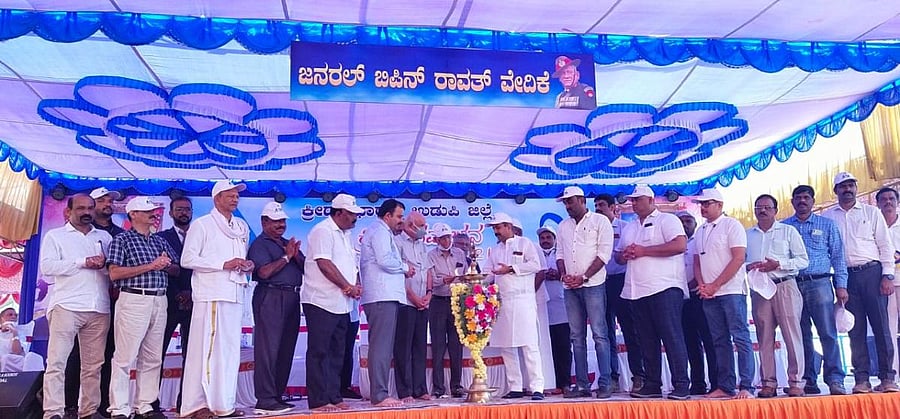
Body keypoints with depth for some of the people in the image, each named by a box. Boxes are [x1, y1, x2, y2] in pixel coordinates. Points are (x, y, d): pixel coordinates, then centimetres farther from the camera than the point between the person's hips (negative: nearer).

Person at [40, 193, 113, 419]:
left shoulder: (105, 237, 19)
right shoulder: (55, 236, 10)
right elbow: (47, 266, -5)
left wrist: (103, 264, -8)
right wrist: (84, 262, -9)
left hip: (99, 309, 3)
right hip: (67, 306, -3)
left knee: (93, 364, 5)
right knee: (57, 361, -7)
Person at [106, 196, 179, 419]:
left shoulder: (160, 241, 18)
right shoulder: (122, 240, 0)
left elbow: (176, 269, 19)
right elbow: (114, 273, -10)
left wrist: (165, 265, -5)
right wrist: (150, 266, -13)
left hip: (159, 301, 6)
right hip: (134, 300, -6)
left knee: (152, 358, 8)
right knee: (125, 357, -4)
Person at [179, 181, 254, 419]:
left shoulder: (242, 227, 19)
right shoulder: (202, 225, 0)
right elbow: (187, 259, -6)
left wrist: (248, 265, 4)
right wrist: (224, 264, -13)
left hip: (234, 294, 6)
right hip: (211, 294, -6)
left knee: (230, 350, 7)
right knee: (206, 348, -6)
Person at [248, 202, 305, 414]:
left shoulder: (289, 244, 22)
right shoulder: (259, 244, -1)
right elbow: (264, 272, -16)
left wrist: (297, 256, -3)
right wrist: (286, 257, -9)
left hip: (292, 299, 8)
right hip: (270, 298, -8)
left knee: (286, 350, 9)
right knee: (268, 350, -8)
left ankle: (277, 396, 17)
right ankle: (265, 400, -7)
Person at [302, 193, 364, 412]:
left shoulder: (345, 235, 18)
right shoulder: (323, 231, -10)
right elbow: (324, 263, -19)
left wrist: (356, 285, 3)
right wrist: (348, 287, -14)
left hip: (342, 303, 9)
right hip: (321, 302, -9)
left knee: (336, 353, 12)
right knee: (319, 352, -4)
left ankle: (334, 398, 19)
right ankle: (318, 401, 0)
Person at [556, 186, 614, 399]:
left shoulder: (600, 221, 1)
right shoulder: (564, 226, 17)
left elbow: (604, 253, -7)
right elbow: (559, 254, 16)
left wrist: (584, 277, -13)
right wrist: (564, 275, -3)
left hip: (593, 285, -5)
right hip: (570, 287, 5)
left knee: (599, 335, -7)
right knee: (577, 337, 5)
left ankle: (604, 384, -4)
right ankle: (582, 384, 9)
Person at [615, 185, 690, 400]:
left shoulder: (667, 220, 1)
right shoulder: (629, 227, 22)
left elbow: (680, 245, -14)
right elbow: (618, 255, 27)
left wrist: (643, 251, -13)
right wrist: (624, 255, 1)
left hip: (665, 288, -7)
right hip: (637, 291, 7)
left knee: (672, 337, -7)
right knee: (647, 340, 9)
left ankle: (681, 386, -3)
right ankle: (652, 385, 15)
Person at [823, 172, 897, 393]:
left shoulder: (871, 212, 9)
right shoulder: (827, 217, 10)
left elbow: (885, 246, 6)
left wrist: (888, 275, -3)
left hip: (872, 272, -1)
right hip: (846, 276, 1)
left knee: (880, 325, -2)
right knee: (855, 329, 3)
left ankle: (887, 377, 4)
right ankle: (862, 378, 6)